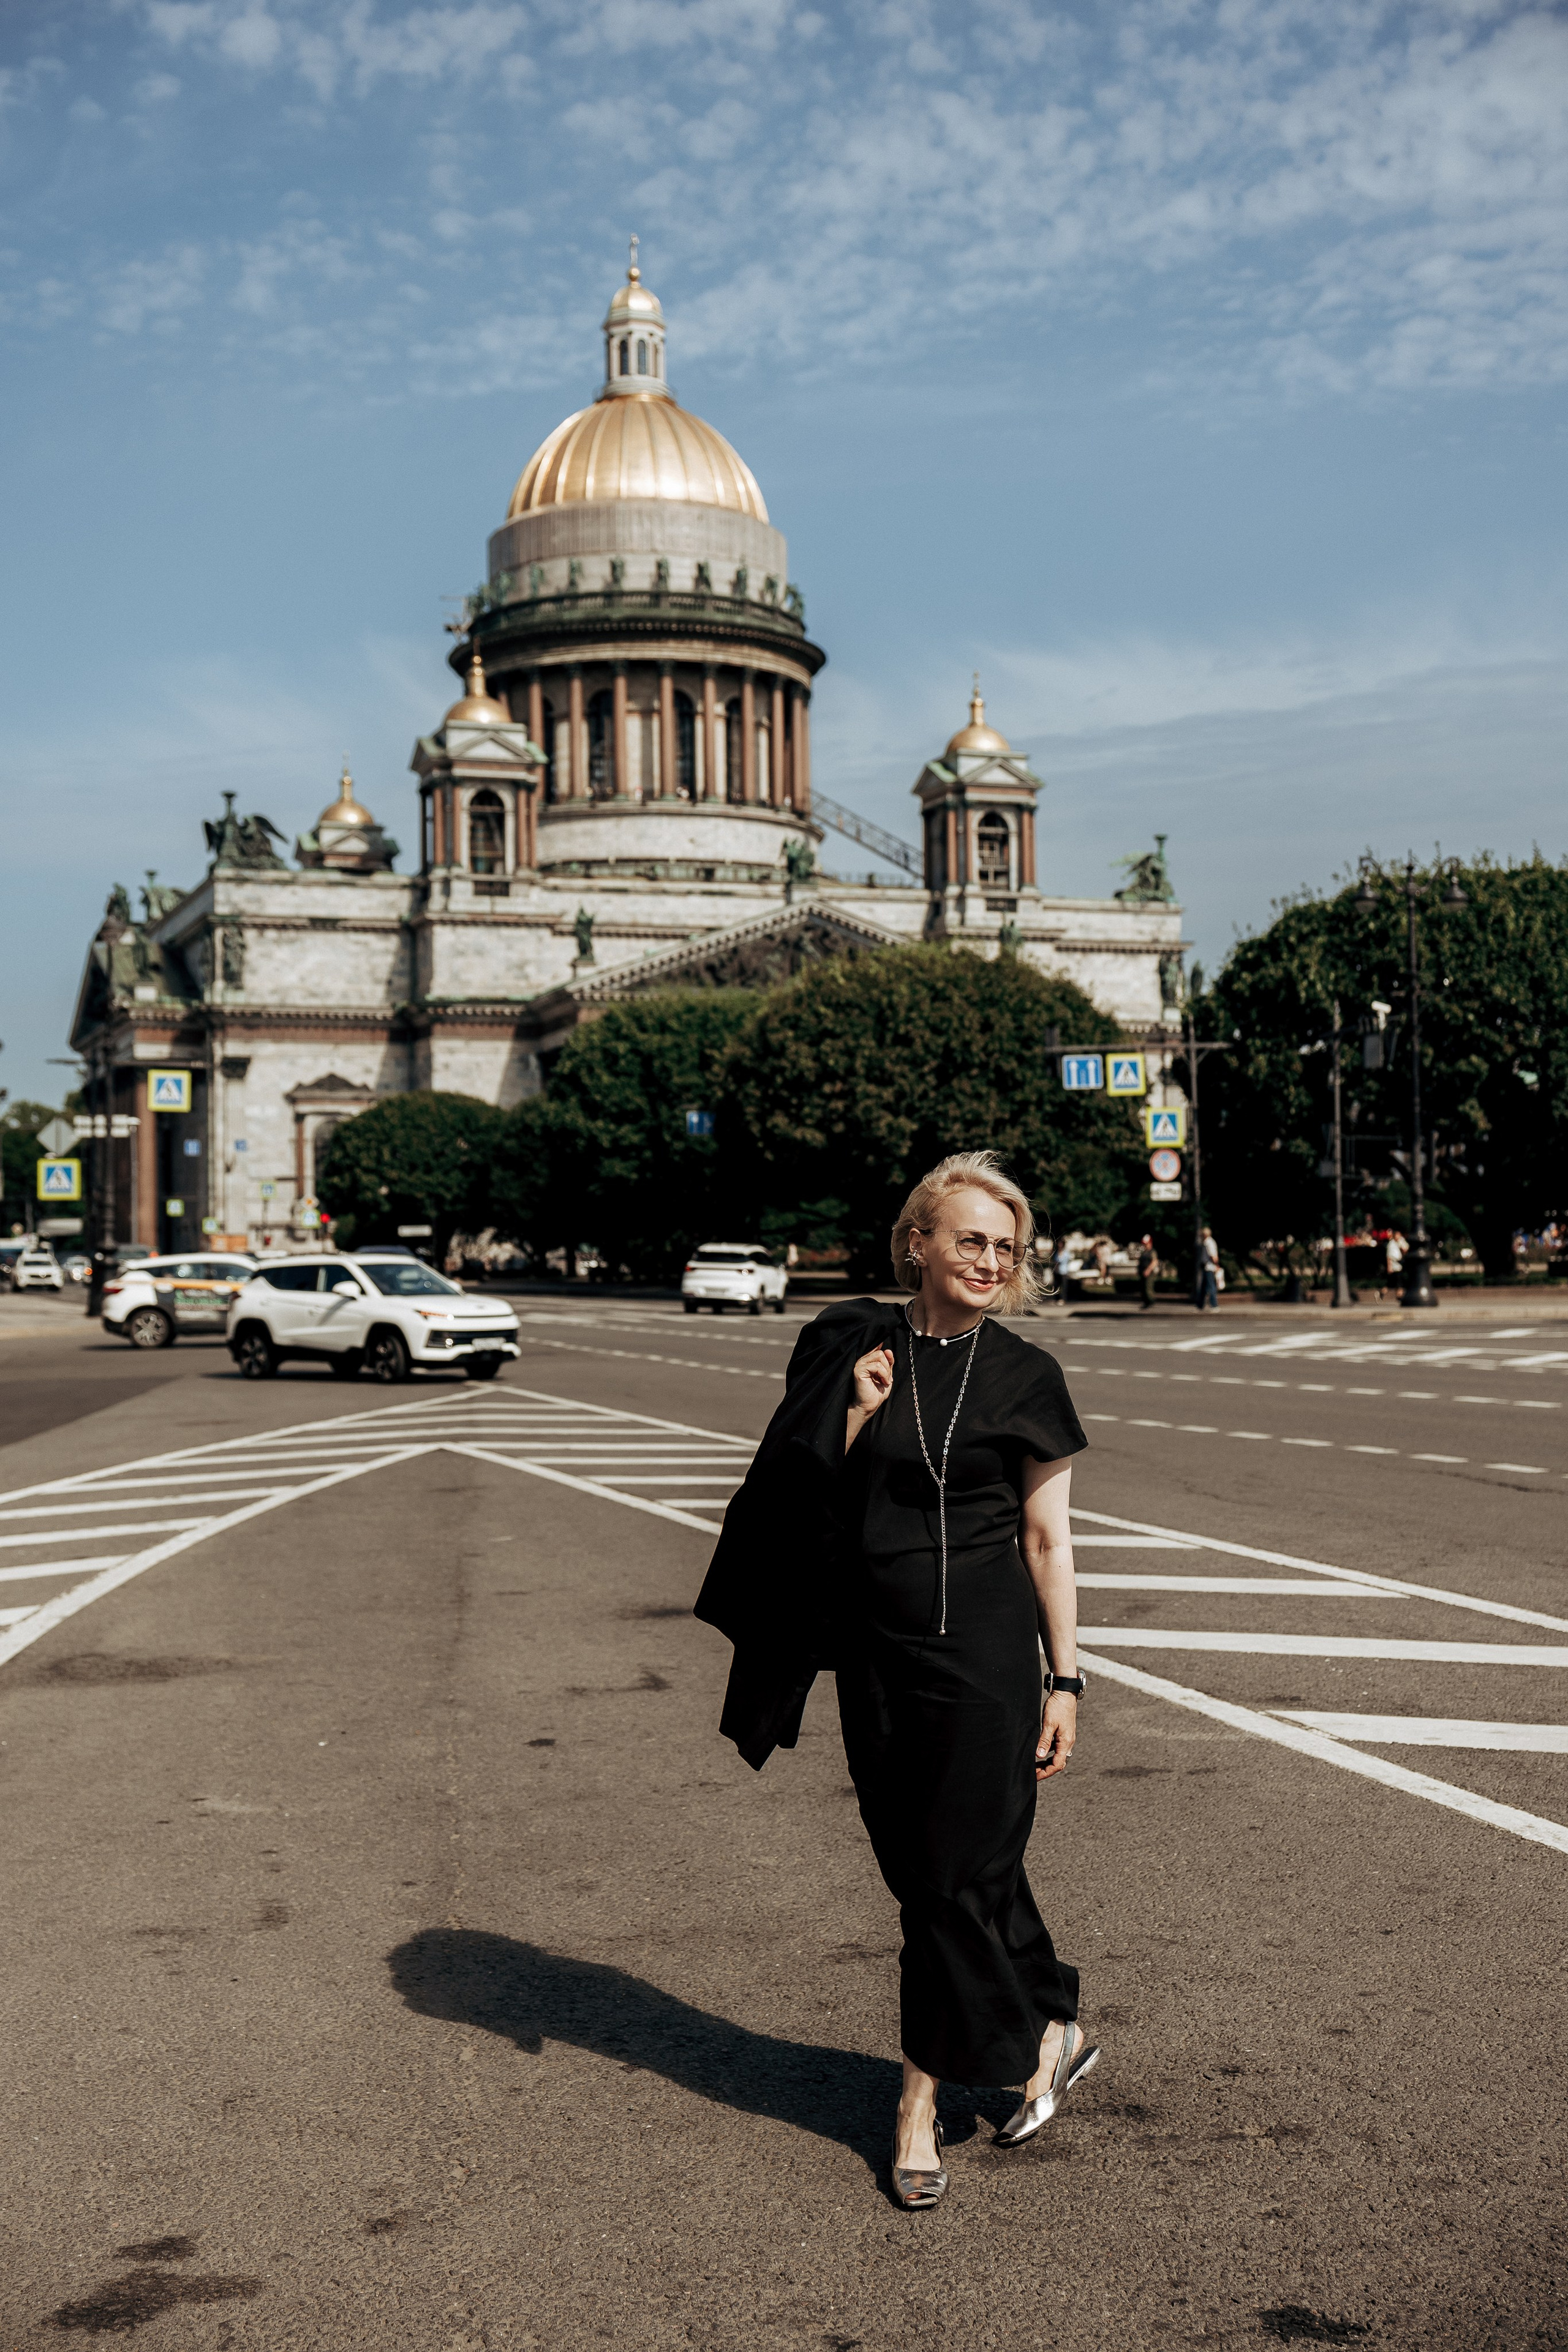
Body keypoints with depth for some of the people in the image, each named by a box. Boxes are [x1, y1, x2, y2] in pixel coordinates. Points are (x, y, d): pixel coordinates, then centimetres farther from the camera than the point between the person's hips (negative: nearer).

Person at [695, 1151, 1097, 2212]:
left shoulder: (1023, 1377, -3)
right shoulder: (848, 1345, 3)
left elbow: (1048, 1539, 1)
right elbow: (810, 1502, 3)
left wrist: (1065, 1678, -2)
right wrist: (855, 1417, -12)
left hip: (982, 1647, -3)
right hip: (874, 1646, 3)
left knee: (957, 1874, 0)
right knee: (923, 1867, 10)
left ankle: (923, 2097, 18)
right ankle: (1051, 2031, 30)